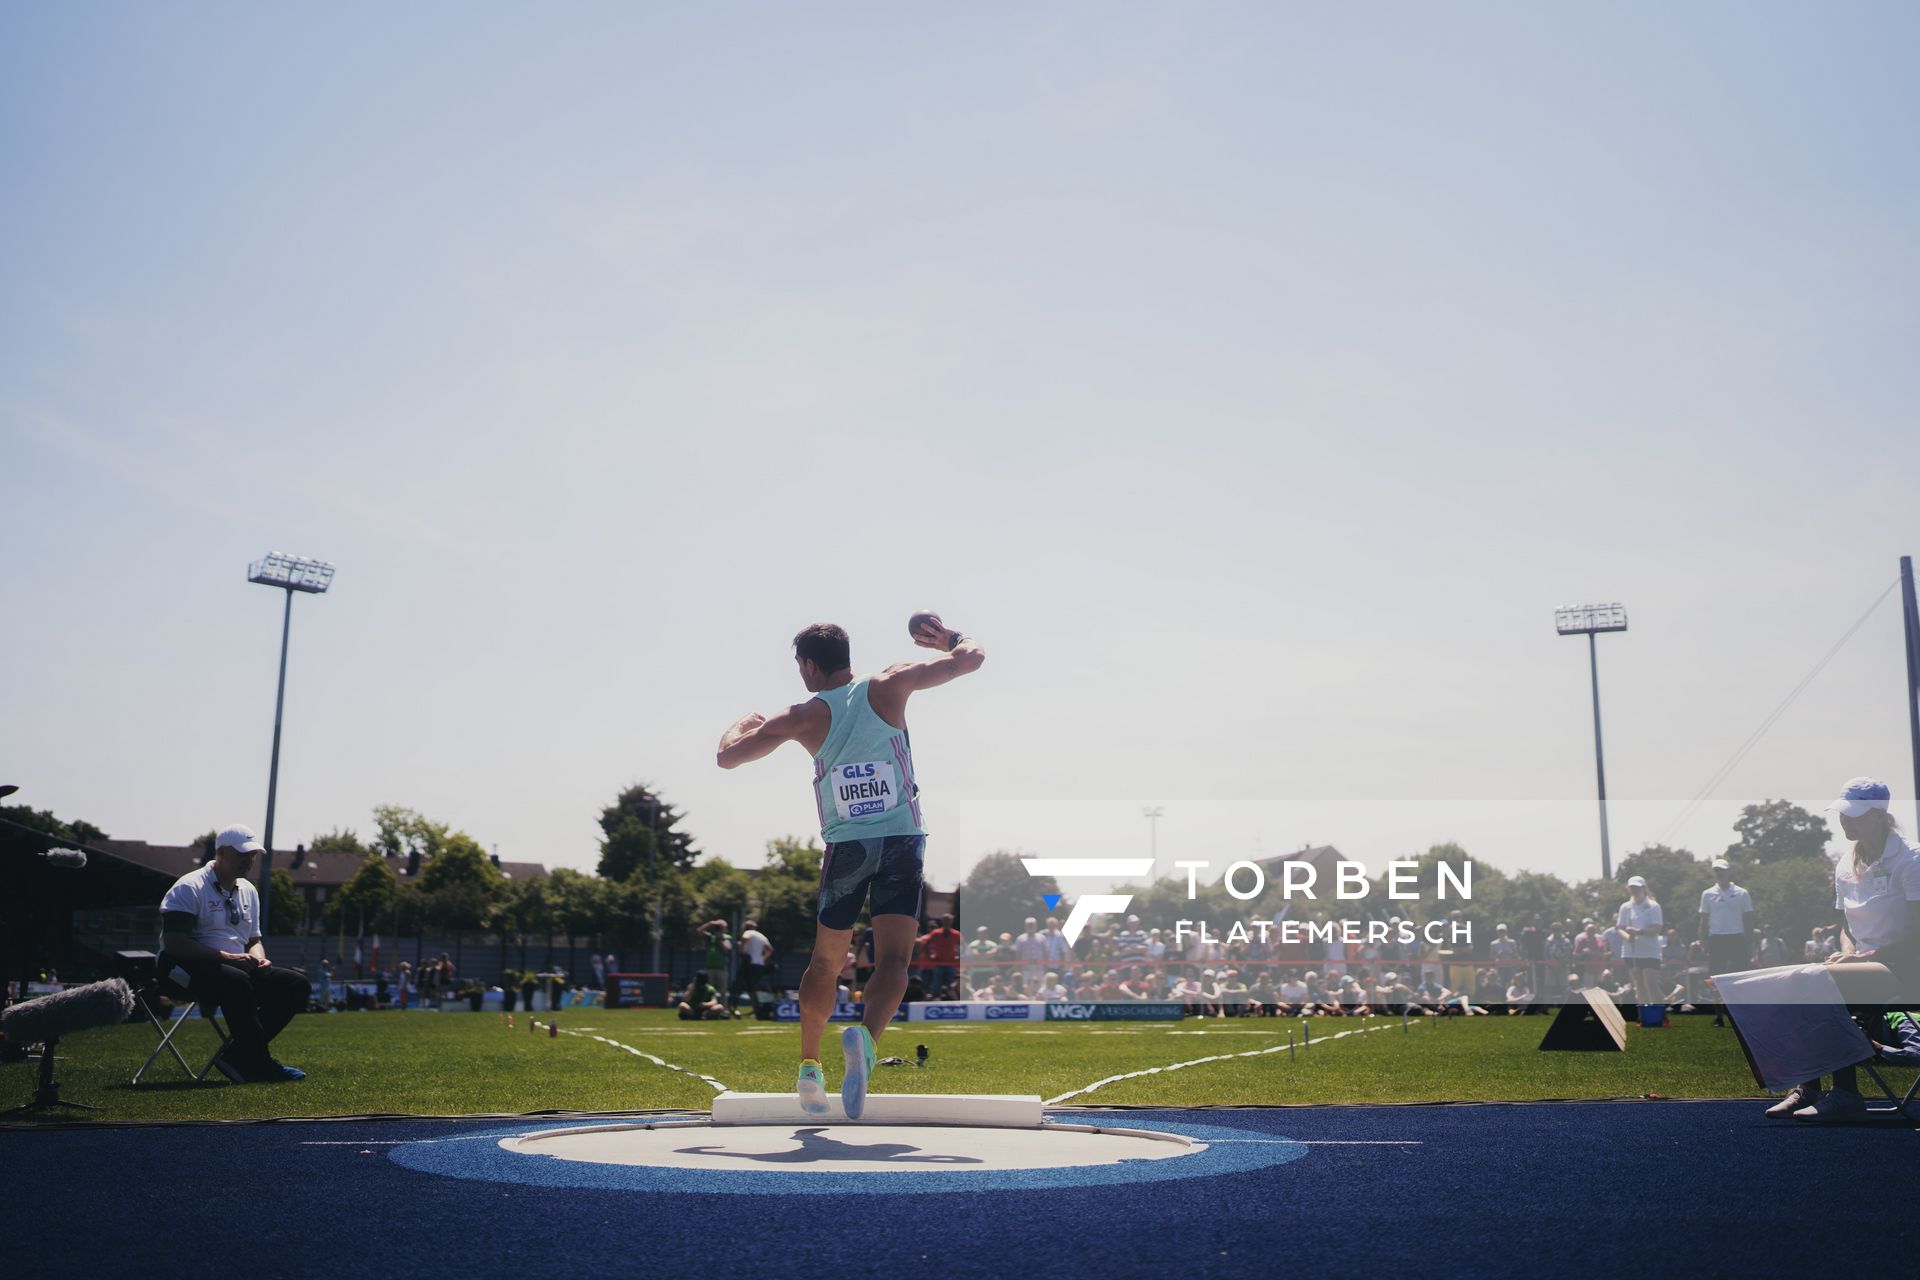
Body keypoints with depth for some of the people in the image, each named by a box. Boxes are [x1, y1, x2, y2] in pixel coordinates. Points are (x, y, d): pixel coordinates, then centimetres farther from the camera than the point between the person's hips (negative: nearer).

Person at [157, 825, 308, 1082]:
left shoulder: (248, 891, 17)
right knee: (237, 982, -40)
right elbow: (174, 943, -19)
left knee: (298, 984, -13)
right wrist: (226, 956, -26)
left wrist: (258, 958, -2)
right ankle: (260, 1064, -28)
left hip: (238, 965, 8)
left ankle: (237, 1057, -19)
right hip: (188, 969, -8)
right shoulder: (189, 888, -8)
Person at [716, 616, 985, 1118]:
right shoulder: (889, 686, -2)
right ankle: (865, 1036, -35)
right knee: (892, 961, -7)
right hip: (903, 843, -1)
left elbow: (726, 756, 1)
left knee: (825, 962, 19)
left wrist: (748, 721, 21)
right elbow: (972, 658, 1)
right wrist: (950, 638, 22)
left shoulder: (805, 717, -2)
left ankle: (809, 1070, 28)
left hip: (845, 847, 1)